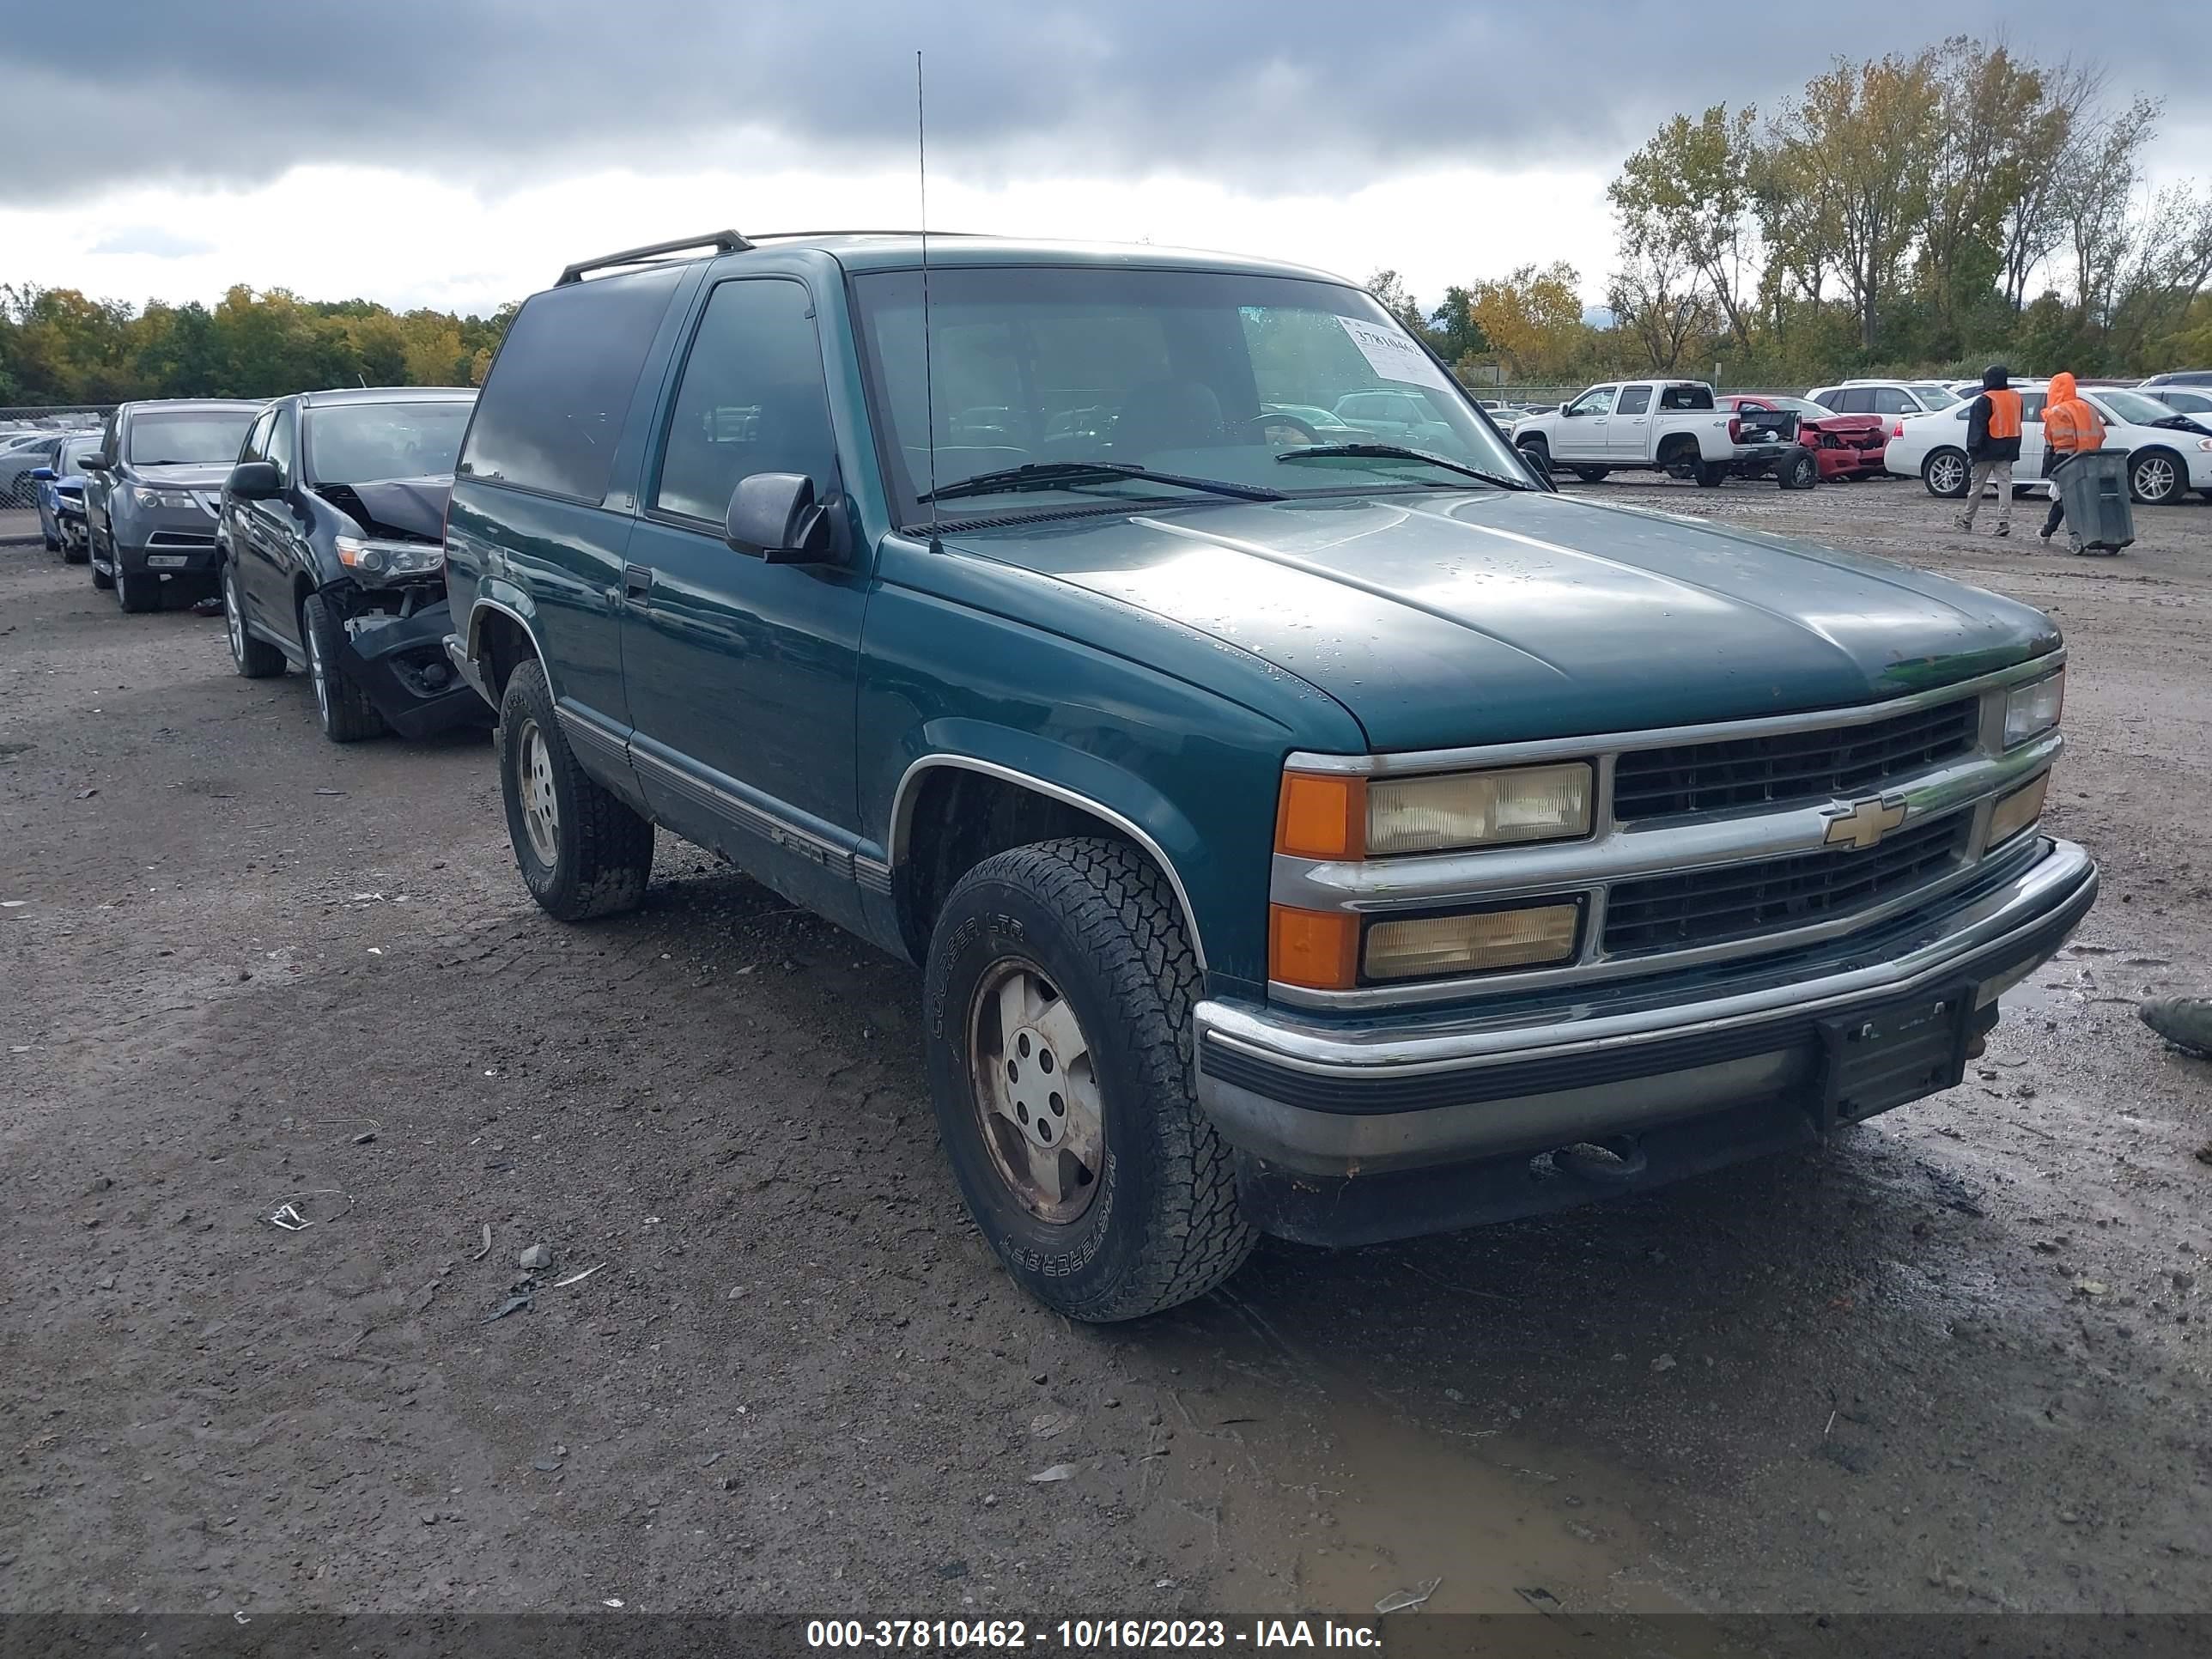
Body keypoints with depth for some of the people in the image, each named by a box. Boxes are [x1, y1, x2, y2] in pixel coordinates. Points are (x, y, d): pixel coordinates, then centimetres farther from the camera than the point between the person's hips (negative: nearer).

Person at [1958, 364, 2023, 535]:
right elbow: (2017, 423, 16)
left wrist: (1972, 449, -13)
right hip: (2008, 450, 5)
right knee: (2005, 483, 1)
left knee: (1977, 484, 4)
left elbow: (1977, 427, -14)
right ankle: (2004, 520, -10)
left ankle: (1967, 520, 14)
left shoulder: (1985, 400, -12)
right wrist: (2013, 447, 21)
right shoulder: (2015, 397, 11)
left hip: (1987, 450, -5)